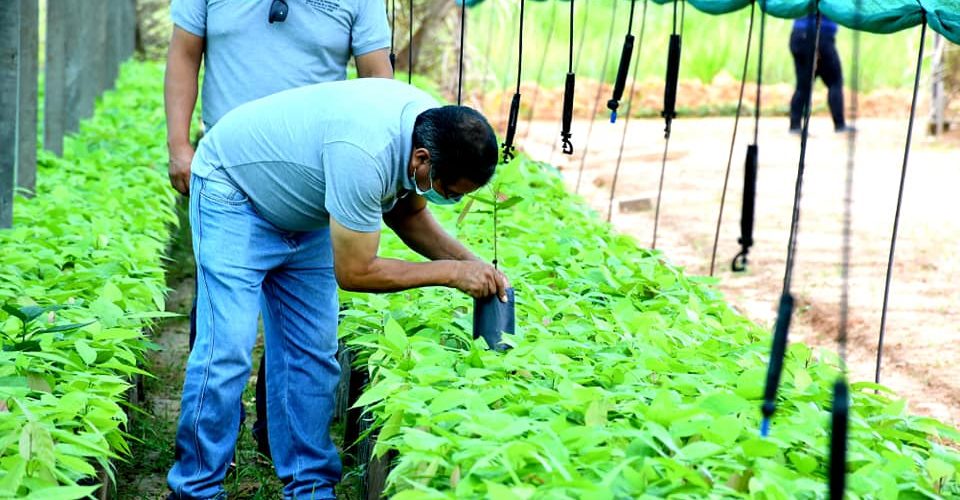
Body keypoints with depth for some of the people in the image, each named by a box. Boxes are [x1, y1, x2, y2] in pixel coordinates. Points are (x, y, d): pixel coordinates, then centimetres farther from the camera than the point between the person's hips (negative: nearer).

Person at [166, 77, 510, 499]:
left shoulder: (432, 126, -15)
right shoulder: (364, 153, -41)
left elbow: (407, 214, 3)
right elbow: (354, 272, -30)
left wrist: (471, 263, -11)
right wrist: (451, 273, -24)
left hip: (303, 210, 8)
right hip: (233, 190, -8)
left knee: (313, 354, 2)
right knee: (227, 349, -14)